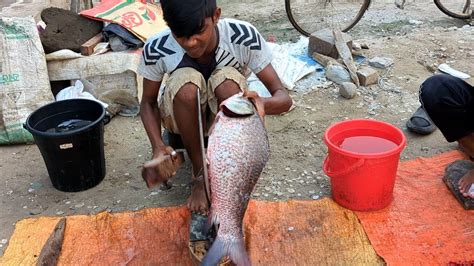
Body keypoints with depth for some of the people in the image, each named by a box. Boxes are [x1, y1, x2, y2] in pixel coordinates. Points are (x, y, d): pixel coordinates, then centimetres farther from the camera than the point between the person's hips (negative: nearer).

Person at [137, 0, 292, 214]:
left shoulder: (245, 37, -28)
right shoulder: (156, 50, -26)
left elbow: (284, 98, -27)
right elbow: (148, 103, -10)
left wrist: (259, 104, -51)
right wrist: (158, 147, -28)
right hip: (182, 116, 0)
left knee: (227, 79, -34)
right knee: (186, 81, -34)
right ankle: (200, 174, -14)